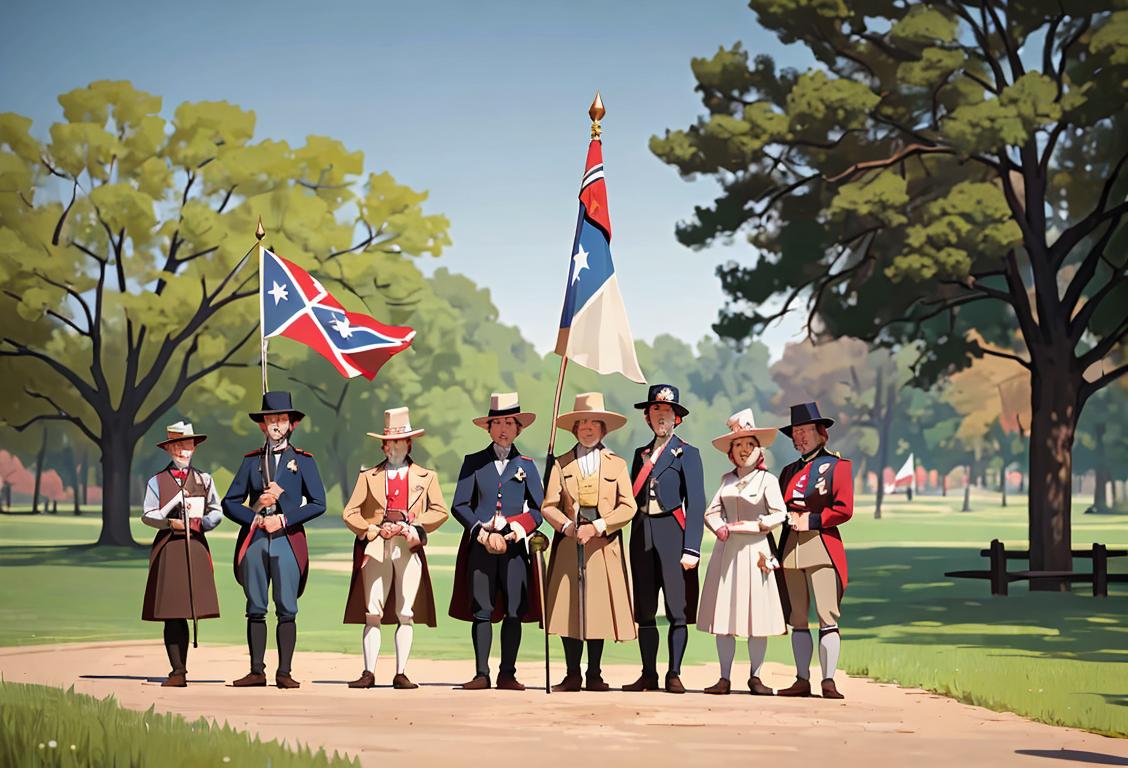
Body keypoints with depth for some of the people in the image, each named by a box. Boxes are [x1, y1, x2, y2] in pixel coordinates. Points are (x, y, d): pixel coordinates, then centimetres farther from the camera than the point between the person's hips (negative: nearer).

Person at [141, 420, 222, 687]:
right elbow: (147, 515, 1)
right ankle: (178, 671, -2)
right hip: (167, 549, -1)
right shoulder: (156, 481, 8)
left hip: (195, 545, 1)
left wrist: (201, 523, -7)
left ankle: (180, 669, 4)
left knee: (186, 610, -2)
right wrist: (170, 523, -14)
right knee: (170, 613, -4)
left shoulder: (203, 479, 14)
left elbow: (217, 512, 13)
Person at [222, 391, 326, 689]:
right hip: (254, 541, 2)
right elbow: (230, 502, 10)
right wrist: (255, 519, -6)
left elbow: (318, 504, 1)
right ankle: (257, 671, 6)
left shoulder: (303, 461, 8)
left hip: (288, 541, -2)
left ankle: (284, 672, -1)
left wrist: (284, 519, -9)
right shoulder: (251, 461, 14)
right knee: (255, 609, 2)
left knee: (287, 610, -3)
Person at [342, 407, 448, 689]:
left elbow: (440, 511, 9)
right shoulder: (369, 477, 15)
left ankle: (401, 674, 1)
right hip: (375, 547, 0)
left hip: (409, 548, 0)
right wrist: (375, 530, -5)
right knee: (372, 613, -4)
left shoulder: (426, 477, 15)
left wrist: (415, 527, -6)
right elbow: (350, 513, 9)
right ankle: (369, 673, -3)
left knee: (406, 613, -3)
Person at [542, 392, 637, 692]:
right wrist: (567, 526, -13)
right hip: (568, 545, 1)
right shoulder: (561, 464, 12)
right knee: (568, 609, -2)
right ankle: (573, 675, 5)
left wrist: (597, 527, -12)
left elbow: (628, 507, 1)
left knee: (599, 609, -1)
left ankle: (594, 675, 6)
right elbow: (549, 505, 5)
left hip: (604, 547, 0)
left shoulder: (617, 464, 11)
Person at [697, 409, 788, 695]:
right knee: (723, 615, 1)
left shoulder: (767, 479, 1)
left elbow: (780, 513, -5)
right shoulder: (727, 479, 14)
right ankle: (725, 678, 6)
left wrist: (760, 524, -17)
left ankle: (755, 677, 7)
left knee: (757, 616, -3)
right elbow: (711, 511, 11)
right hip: (727, 550, 4)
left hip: (755, 550, -4)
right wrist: (718, 527, -7)